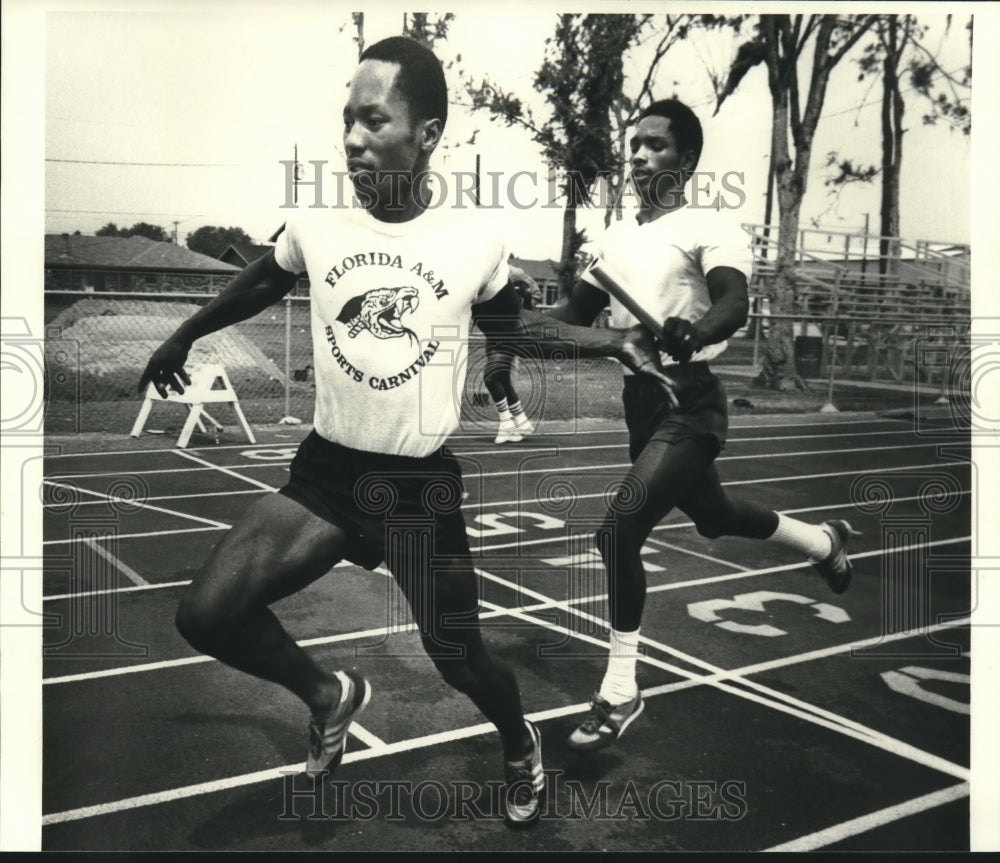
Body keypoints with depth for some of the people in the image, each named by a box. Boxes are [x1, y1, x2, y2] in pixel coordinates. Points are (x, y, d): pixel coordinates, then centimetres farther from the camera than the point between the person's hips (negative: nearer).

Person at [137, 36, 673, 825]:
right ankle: (332, 694, 18)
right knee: (206, 615, -12)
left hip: (425, 484, -2)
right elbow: (258, 288, 16)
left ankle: (522, 749, 43)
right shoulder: (314, 226, -6)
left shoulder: (475, 243, -9)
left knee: (461, 661, 6)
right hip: (326, 471, 2)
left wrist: (617, 345, 4)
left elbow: (513, 327, 12)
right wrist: (182, 339, 29)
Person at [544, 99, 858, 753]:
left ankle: (620, 693, -6)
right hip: (641, 400, 8)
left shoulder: (712, 229, -10)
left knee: (620, 530, -20)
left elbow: (734, 306, -26)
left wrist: (691, 333, -48)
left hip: (690, 403, -8)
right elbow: (576, 315, 13)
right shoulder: (616, 237, 12)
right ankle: (824, 542, 53)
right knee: (713, 516, 24)